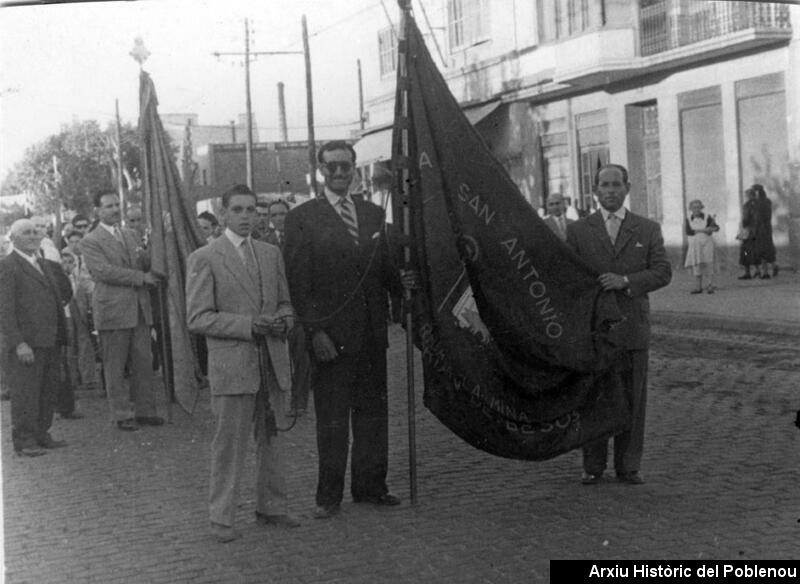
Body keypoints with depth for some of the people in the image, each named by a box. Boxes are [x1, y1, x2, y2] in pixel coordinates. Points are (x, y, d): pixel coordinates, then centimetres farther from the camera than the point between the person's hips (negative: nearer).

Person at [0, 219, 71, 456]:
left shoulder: (46, 265, 18)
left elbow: (65, 295, 21)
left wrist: (60, 269, 8)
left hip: (50, 341, 7)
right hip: (25, 344, -7)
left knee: (48, 391, 10)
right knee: (25, 392, -2)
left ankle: (41, 435, 19)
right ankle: (24, 440, 5)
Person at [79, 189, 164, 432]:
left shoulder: (132, 235, 17)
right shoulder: (89, 242, -4)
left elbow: (148, 266, 18)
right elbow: (104, 271, -15)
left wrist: (144, 258, -7)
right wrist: (141, 277, -15)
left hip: (139, 309, 6)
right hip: (112, 310, -6)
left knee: (144, 363, 6)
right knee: (115, 367, 1)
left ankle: (144, 411, 15)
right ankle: (122, 415, 8)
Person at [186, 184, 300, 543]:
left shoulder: (271, 254, 14)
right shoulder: (204, 259, -3)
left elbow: (285, 304, 20)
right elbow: (198, 319, -9)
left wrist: (282, 322, -5)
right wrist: (249, 325, -17)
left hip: (272, 362, 5)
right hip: (231, 365, -5)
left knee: (273, 439, 12)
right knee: (229, 443, -3)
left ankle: (271, 508, 25)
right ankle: (222, 519, 7)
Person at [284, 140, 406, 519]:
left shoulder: (373, 214, 14)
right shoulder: (302, 218, -2)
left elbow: (387, 270, 15)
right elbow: (298, 281, -7)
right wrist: (315, 331, -14)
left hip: (372, 331, 5)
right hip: (331, 334, -5)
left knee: (373, 412, 10)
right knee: (331, 419, 3)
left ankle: (370, 486, 22)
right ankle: (329, 496, 12)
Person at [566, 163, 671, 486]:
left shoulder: (648, 230, 8)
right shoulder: (578, 230, 7)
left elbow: (663, 272, 0)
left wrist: (626, 281, -16)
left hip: (632, 327, 0)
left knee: (632, 400, 3)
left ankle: (628, 466, 12)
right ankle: (593, 467, 11)